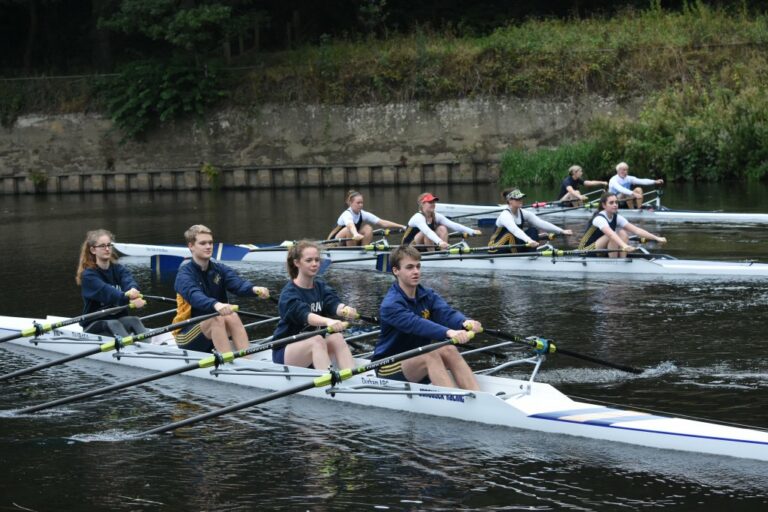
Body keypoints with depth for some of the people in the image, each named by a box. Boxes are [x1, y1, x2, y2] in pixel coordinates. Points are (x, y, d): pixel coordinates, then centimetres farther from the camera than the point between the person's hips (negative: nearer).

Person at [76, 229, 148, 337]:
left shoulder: (119, 269, 6)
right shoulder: (88, 275, -9)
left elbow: (129, 281, -17)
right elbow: (107, 292, -27)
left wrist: (133, 290, -44)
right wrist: (129, 299, -46)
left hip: (119, 318, 4)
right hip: (94, 324, -4)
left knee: (133, 320, -28)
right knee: (114, 324, -35)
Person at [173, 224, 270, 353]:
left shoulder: (220, 269, 3)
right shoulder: (185, 274, -11)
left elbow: (238, 284, -17)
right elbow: (194, 296, -33)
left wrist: (254, 289, -42)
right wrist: (216, 305, -54)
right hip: (187, 336, -4)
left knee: (232, 317, -25)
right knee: (217, 319, -31)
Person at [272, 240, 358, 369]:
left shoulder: (321, 287, 6)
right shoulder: (289, 293, -13)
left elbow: (333, 303, -16)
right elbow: (304, 315, -32)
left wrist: (345, 310, -41)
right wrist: (328, 321, -53)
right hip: (285, 352, -5)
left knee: (336, 337, -24)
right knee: (317, 340, -33)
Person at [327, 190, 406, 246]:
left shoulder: (363, 214, -7)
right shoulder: (347, 215, -26)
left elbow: (382, 223, -13)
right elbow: (350, 225, -50)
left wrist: (401, 226, -22)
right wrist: (355, 234, -73)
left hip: (351, 244, 6)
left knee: (368, 228, -16)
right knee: (349, 230, -34)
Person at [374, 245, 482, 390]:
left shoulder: (427, 295, 3)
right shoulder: (390, 305, -17)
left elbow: (446, 313, -16)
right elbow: (415, 324, -36)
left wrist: (465, 323, -40)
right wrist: (448, 332, -52)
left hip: (417, 359, 6)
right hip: (390, 368, -6)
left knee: (449, 350, -20)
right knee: (430, 354, -30)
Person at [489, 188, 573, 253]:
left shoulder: (523, 214, -1)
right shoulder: (505, 215, -24)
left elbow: (541, 223, -10)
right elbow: (515, 230, -43)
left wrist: (561, 231, -21)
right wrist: (529, 241, -61)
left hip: (512, 248, 7)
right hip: (496, 251, -7)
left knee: (533, 230, -10)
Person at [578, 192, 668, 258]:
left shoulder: (616, 218, -1)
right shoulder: (599, 218, -24)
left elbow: (636, 230, -8)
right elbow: (611, 234, -43)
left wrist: (656, 238, -17)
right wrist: (624, 246, -59)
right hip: (587, 251, -7)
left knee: (622, 233, -11)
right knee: (612, 237, -28)